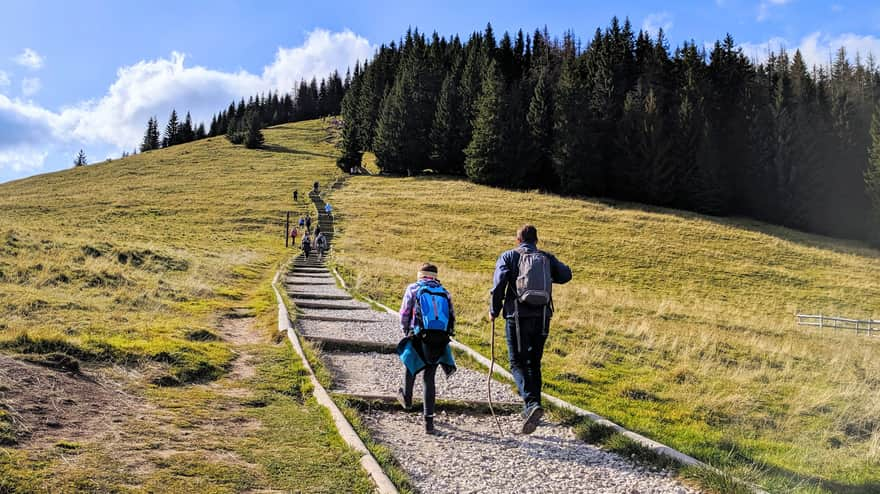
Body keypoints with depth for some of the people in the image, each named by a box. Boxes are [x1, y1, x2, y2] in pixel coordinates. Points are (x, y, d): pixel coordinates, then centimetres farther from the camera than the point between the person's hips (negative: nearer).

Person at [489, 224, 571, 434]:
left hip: (518, 317, -3)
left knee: (518, 364, 0)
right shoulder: (547, 258, 11)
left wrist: (494, 311, 1)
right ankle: (531, 408, 21)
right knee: (534, 363, 17)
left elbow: (499, 284, -11)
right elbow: (565, 274, -1)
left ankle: (532, 404, -22)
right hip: (542, 318, 3)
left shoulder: (508, 257, 2)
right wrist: (547, 275, 19)